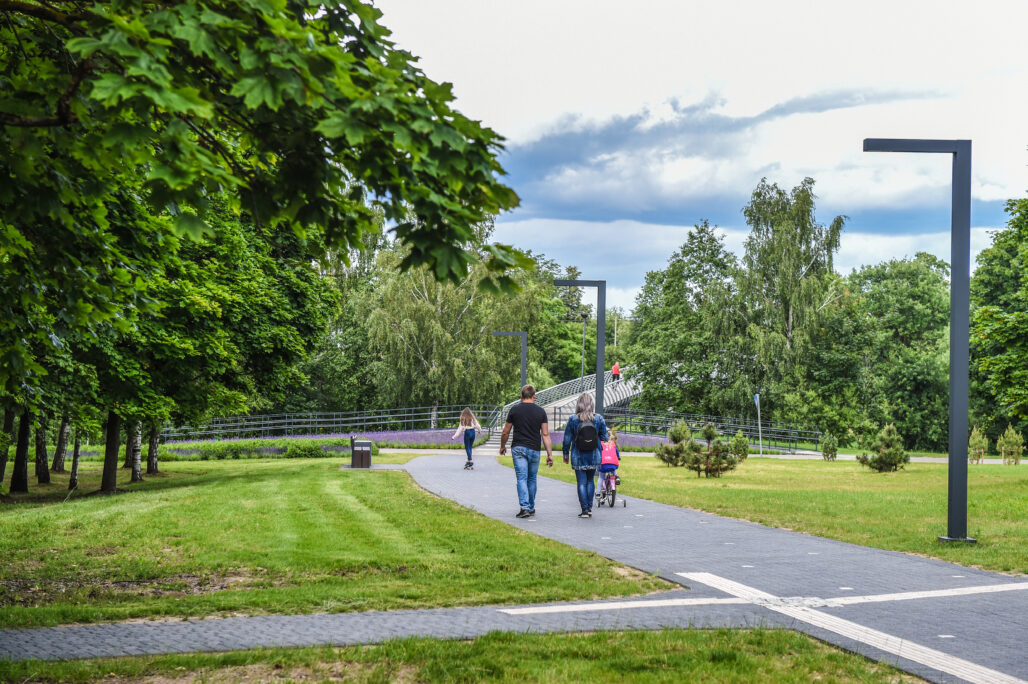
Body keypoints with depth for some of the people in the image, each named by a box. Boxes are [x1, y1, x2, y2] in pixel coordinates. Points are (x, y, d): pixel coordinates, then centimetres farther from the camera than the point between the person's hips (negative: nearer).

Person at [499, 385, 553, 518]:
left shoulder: (515, 410, 0)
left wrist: (502, 446, 23)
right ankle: (531, 508, 22)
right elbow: (545, 434, -1)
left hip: (518, 448, -2)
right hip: (534, 450, 2)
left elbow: (505, 432, 6)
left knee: (522, 478, -5)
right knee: (532, 479, 14)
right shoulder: (540, 411, 2)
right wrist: (550, 454, 1)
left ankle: (525, 507, -18)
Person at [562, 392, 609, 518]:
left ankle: (585, 510, -1)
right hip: (594, 456, 2)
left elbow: (567, 439, -3)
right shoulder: (599, 418, -5)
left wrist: (566, 454, 9)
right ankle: (589, 508, 16)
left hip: (578, 457, -2)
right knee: (591, 481, 18)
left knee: (581, 483, 3)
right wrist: (609, 435, 23)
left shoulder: (573, 419, -8)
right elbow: (604, 437, 0)